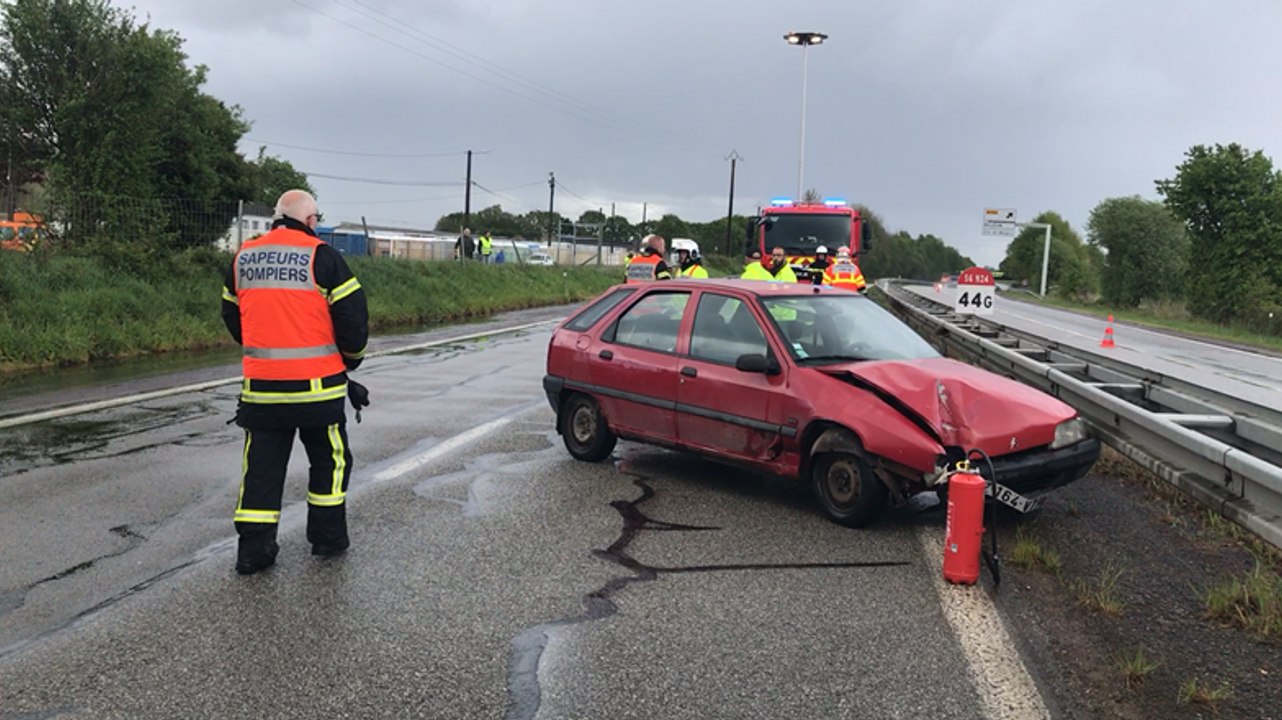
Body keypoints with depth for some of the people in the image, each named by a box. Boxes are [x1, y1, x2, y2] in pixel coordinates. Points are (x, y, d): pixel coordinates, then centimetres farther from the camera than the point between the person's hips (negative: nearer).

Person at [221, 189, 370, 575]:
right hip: (316, 383, -4)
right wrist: (350, 359, 11)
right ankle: (327, 536, 21)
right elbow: (352, 315, -7)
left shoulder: (243, 258, 8)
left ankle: (253, 549, 11)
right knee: (329, 458, 13)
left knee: (261, 464, 11)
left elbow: (232, 316, 18)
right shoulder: (322, 257, -8)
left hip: (261, 383, 4)